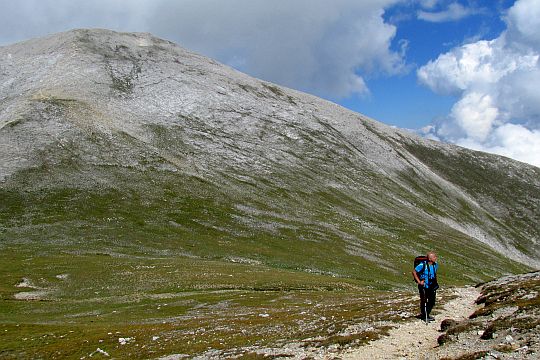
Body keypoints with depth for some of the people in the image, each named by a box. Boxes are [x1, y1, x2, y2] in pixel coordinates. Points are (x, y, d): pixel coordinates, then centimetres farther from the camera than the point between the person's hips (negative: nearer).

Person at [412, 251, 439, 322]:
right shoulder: (423, 265, -22)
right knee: (423, 301, 6)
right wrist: (419, 281, -16)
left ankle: (427, 315, 30)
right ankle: (424, 315, 25)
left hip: (431, 286, 6)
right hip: (424, 286, -6)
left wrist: (435, 280, 12)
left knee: (432, 301, 10)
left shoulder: (435, 265, -2)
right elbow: (414, 272, -14)